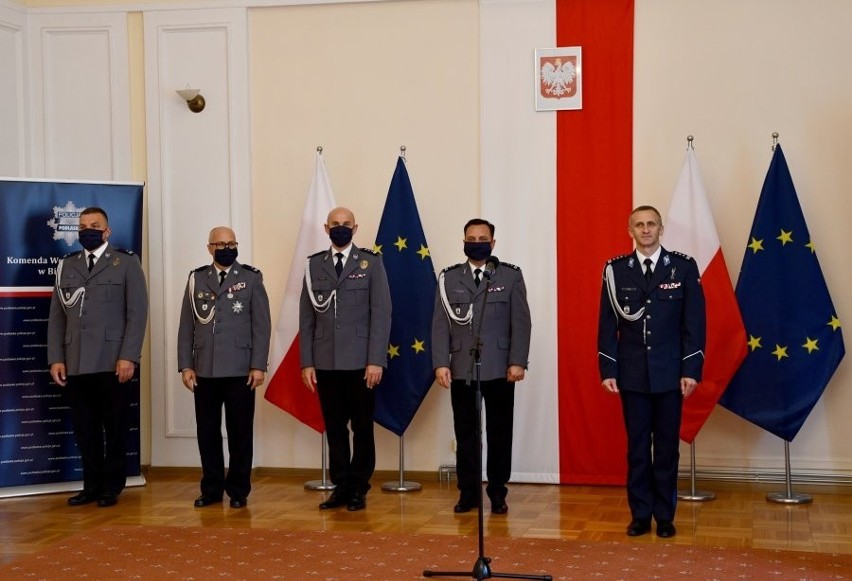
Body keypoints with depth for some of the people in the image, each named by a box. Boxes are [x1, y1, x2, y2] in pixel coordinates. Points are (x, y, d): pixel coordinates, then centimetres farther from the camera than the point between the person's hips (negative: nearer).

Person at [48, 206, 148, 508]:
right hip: (75, 364, 3)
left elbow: (137, 313, -3)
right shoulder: (66, 265, 15)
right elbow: (57, 316, 12)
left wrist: (128, 357, -12)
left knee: (114, 428, 4)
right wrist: (56, 358, 2)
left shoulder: (127, 263, 5)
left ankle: (112, 487, 15)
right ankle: (92, 485, 15)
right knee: (84, 429, 5)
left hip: (113, 362, -3)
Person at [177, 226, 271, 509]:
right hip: (204, 370, 2)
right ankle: (211, 488, 17)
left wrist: (258, 366, -8)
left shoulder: (251, 278, 3)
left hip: (240, 370, -2)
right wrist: (186, 366, 1)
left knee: (240, 432, 3)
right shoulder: (196, 279, 9)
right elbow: (186, 325, 8)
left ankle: (238, 490, 14)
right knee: (207, 432, 6)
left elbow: (262, 325, -1)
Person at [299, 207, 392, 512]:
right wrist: (306, 362, 2)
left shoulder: (371, 263, 2)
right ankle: (341, 487, 16)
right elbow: (306, 317, 8)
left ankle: (359, 489, 15)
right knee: (334, 427, 7)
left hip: (360, 363, -2)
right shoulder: (314, 265, 9)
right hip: (325, 363, 2)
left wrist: (376, 361, -11)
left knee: (362, 427, 5)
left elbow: (381, 314, -3)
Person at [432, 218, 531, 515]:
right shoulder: (449, 278, 7)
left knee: (499, 432, 6)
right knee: (465, 433, 6)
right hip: (461, 369, 1)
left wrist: (517, 362, -9)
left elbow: (521, 322, -1)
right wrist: (441, 363, -6)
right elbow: (440, 324, 3)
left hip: (499, 369, -1)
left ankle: (497, 492, 16)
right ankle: (468, 491, 16)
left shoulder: (511, 276, 4)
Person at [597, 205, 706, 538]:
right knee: (637, 447, 6)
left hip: (670, 373, 0)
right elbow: (607, 324, 3)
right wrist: (608, 370, -3)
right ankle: (640, 515, 15)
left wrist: (691, 370, -7)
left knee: (667, 447, 6)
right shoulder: (616, 270, 3)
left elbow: (694, 322, -1)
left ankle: (665, 516, 16)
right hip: (632, 374, 1)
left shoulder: (683, 267, 1)